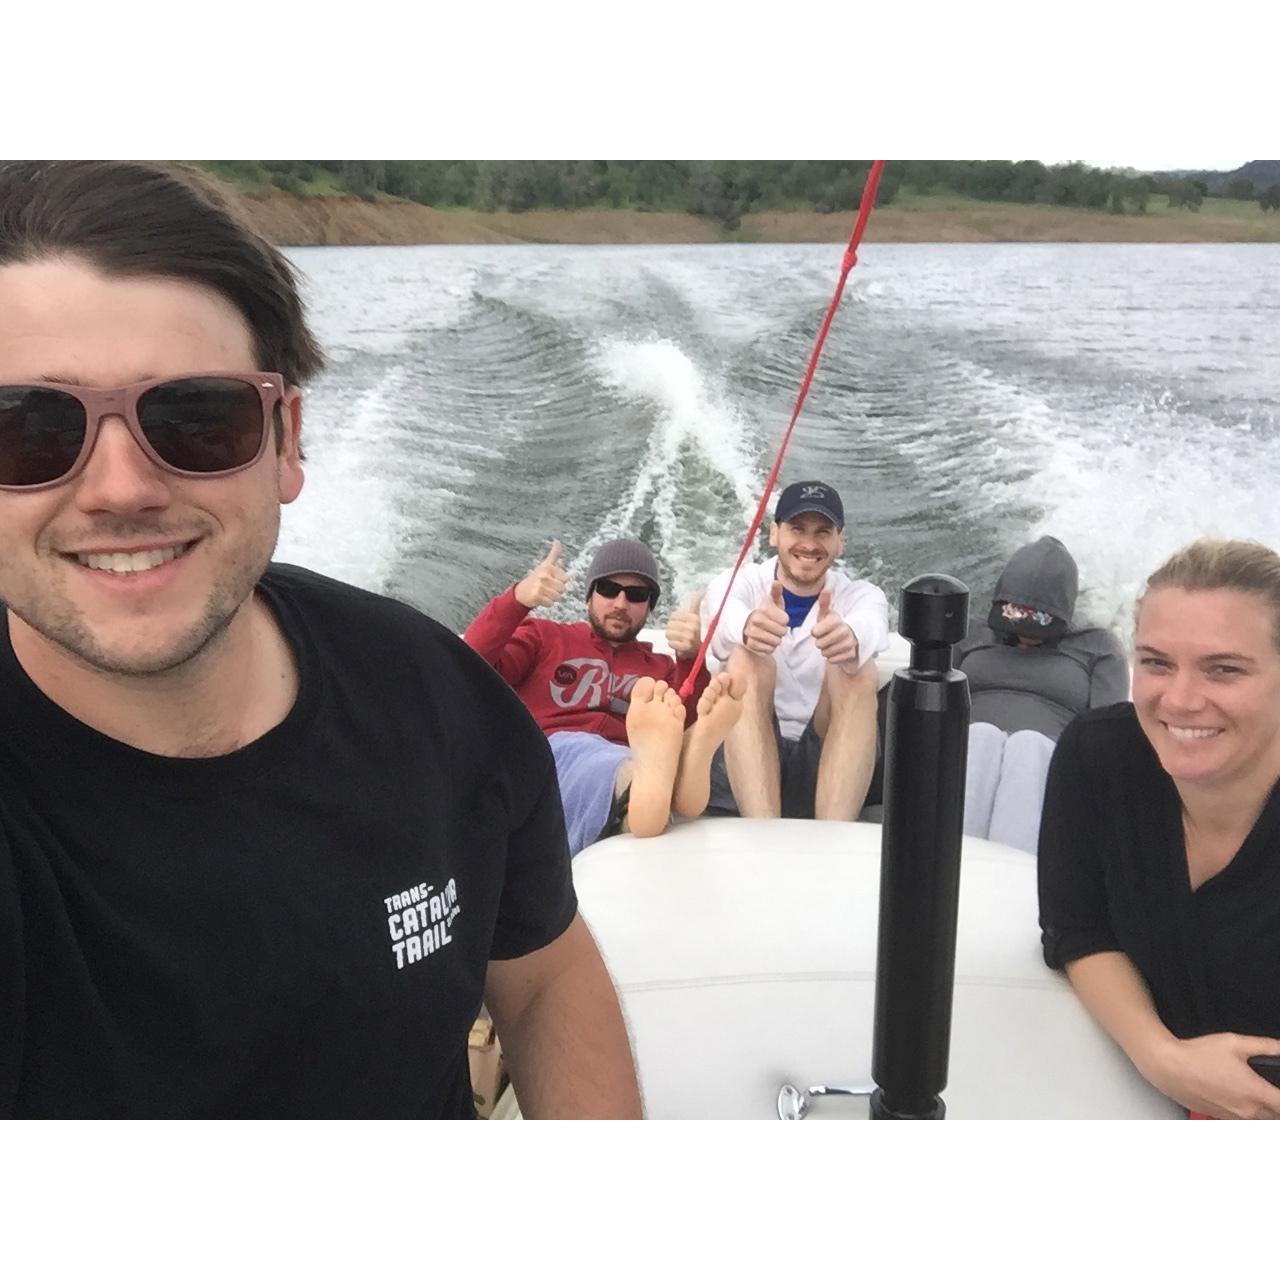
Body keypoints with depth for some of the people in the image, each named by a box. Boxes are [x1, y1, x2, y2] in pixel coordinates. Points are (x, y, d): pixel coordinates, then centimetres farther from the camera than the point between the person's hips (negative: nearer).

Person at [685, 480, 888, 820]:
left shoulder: (861, 596, 7)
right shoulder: (739, 583, 5)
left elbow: (870, 625, -20)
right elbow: (722, 613, -22)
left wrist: (850, 638, -46)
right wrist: (747, 626, -47)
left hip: (828, 761, 1)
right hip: (740, 765, 0)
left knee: (856, 669, -23)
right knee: (746, 661, -26)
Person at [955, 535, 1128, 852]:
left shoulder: (1097, 647, 20)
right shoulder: (973, 636, 27)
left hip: (1050, 764, -1)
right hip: (968, 753, 1)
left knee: (1028, 743, -34)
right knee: (982, 735, -32)